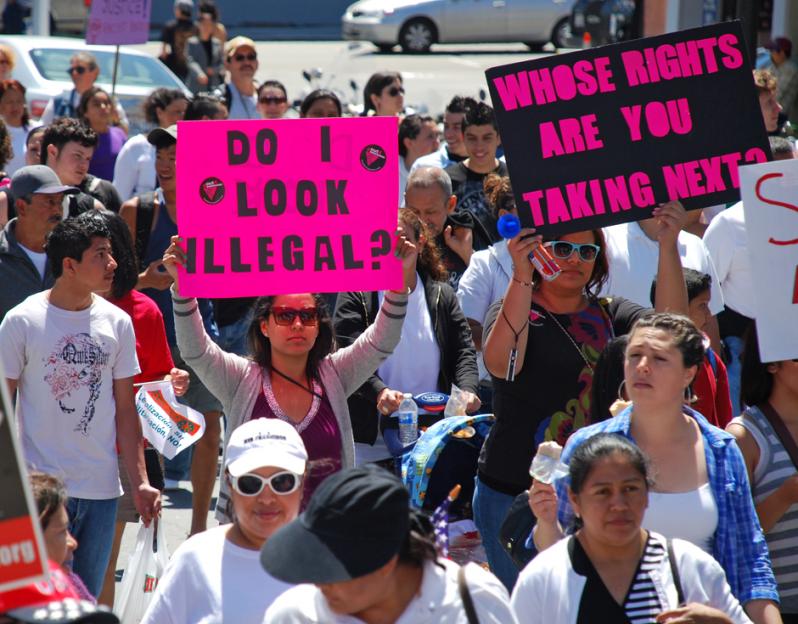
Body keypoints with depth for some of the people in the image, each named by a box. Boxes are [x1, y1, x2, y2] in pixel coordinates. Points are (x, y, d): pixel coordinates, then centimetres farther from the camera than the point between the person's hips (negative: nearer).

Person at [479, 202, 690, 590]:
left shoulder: (611, 315, 10)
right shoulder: (511, 312, 0)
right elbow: (500, 365, -23)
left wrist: (668, 247, -21)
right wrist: (522, 277, -34)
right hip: (514, 495, -3)